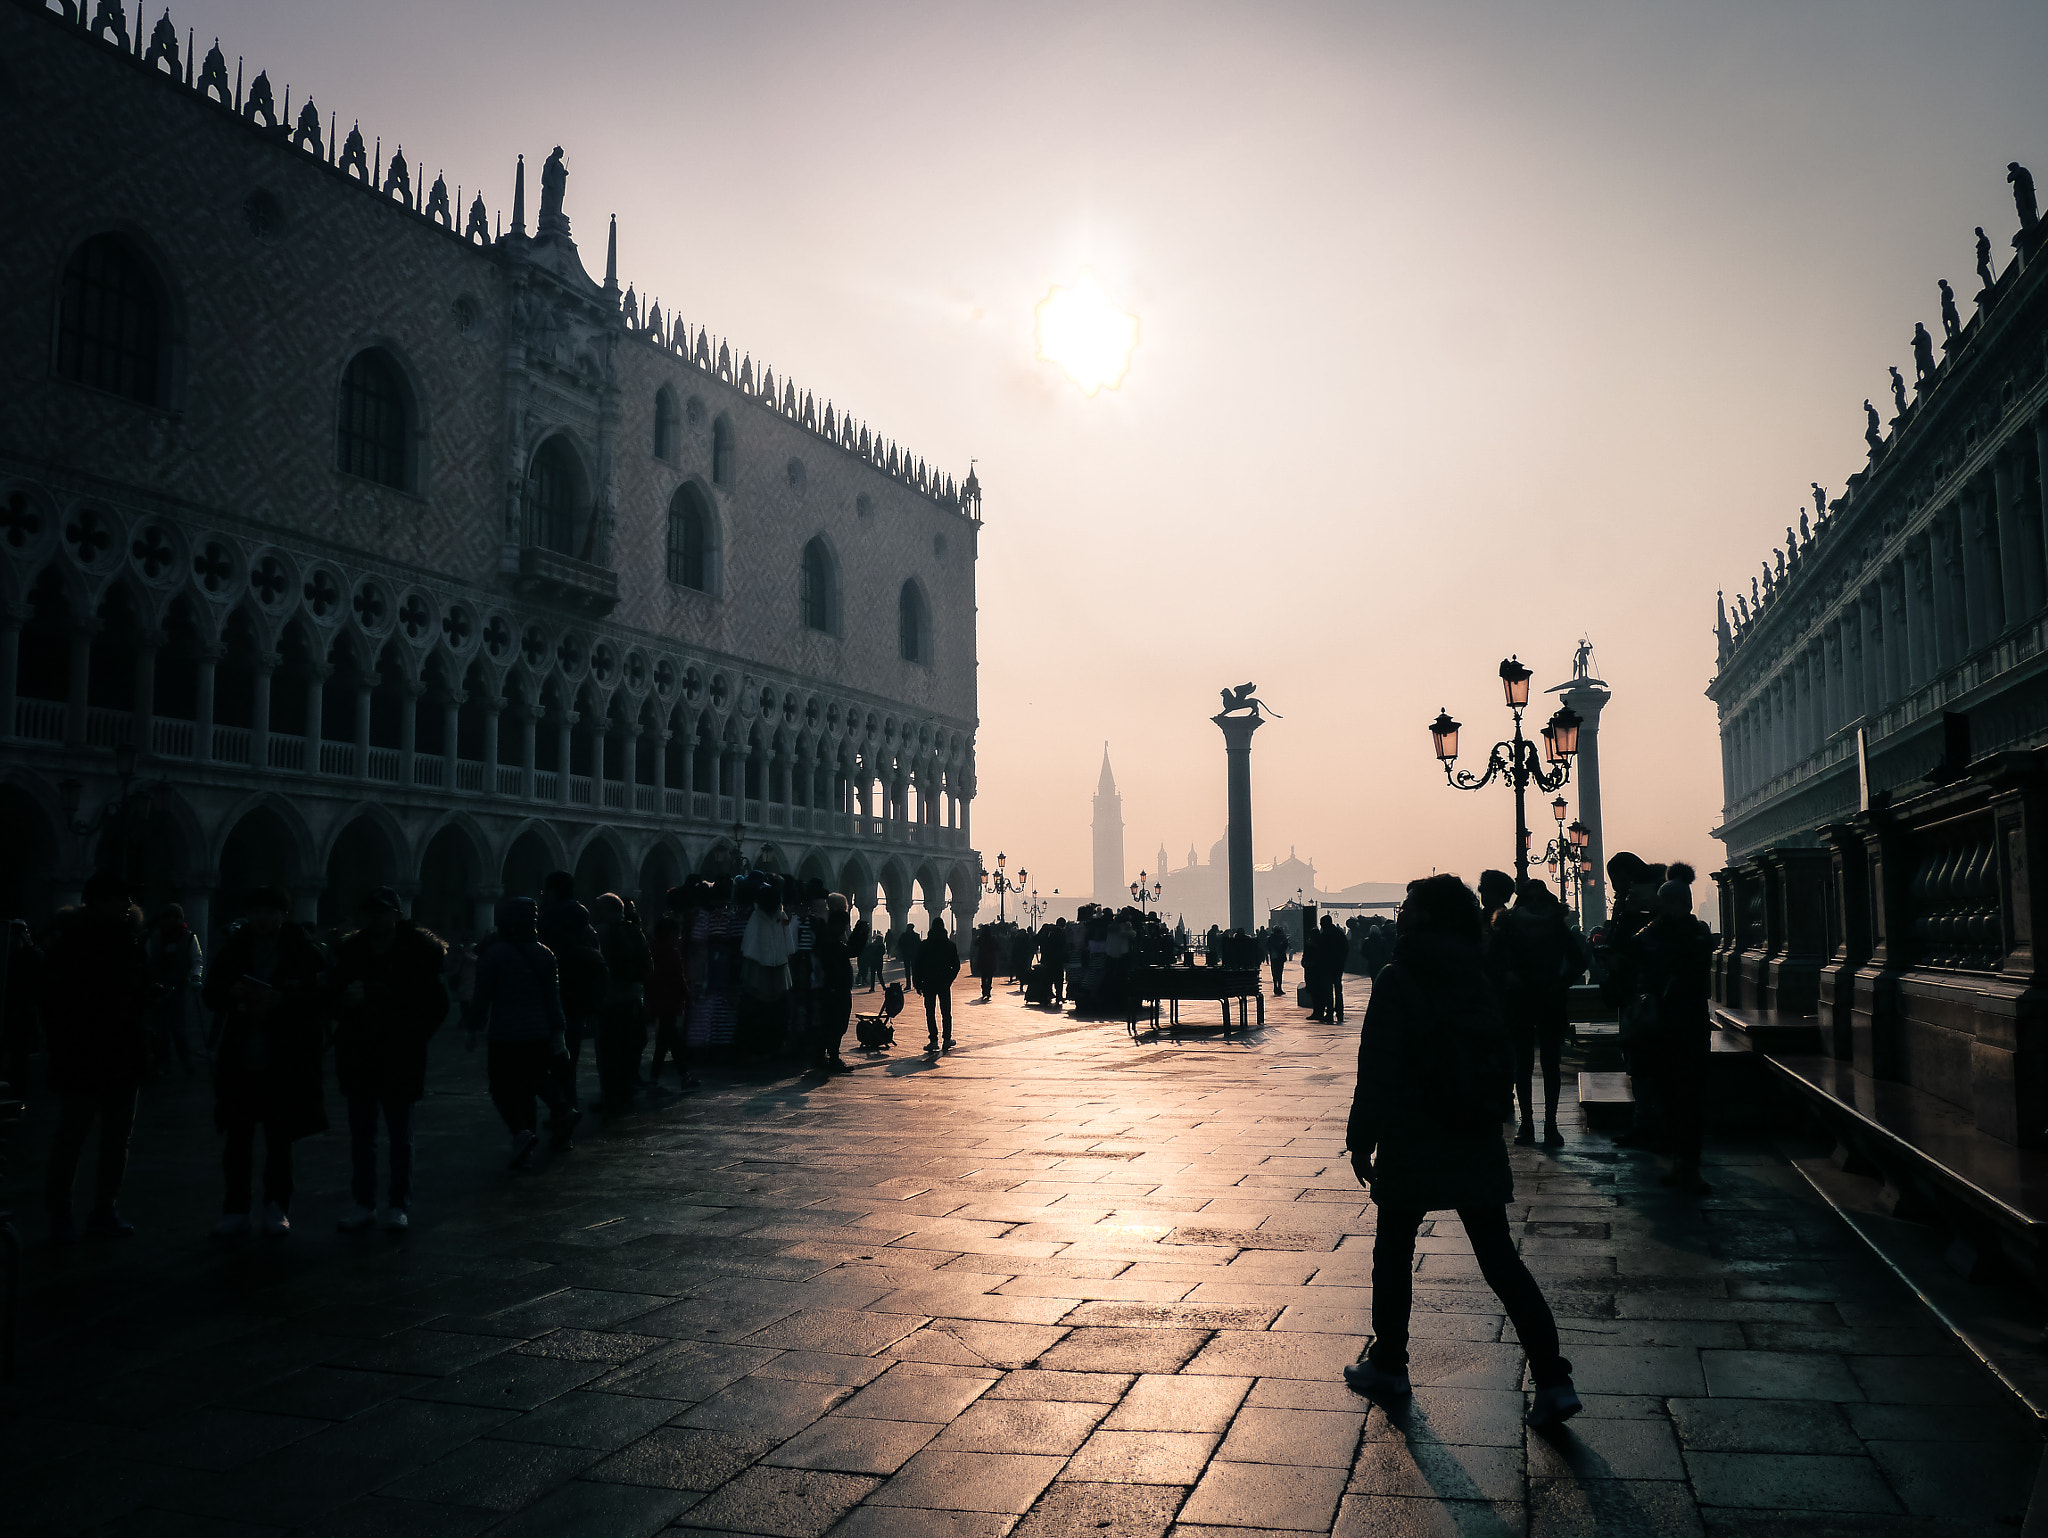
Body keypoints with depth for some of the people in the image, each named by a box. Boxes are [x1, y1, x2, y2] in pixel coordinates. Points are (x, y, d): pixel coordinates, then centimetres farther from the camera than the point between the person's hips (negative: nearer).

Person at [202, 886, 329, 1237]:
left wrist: (282, 1000, -21)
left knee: (279, 1139, 5)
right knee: (237, 1137, 5)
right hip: (239, 1061, 3)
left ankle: (276, 1209, 17)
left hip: (284, 1065, -2)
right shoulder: (233, 950, 7)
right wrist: (233, 993, -12)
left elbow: (322, 999, -7)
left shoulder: (304, 953, -2)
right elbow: (209, 994, 10)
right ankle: (235, 1211, 16)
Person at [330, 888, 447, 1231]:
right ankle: (364, 1204, 18)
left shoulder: (416, 954, -6)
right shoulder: (350, 953, 4)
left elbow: (437, 1004, -3)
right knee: (361, 1137, 9)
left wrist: (412, 1035, -13)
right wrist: (346, 997, -10)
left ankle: (398, 1206, 13)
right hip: (358, 1058, 4)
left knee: (400, 1137, 5)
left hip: (400, 1060, -3)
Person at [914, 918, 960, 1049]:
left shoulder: (923, 945, -3)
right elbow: (956, 966, 3)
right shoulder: (950, 945, 0)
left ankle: (933, 1040, -6)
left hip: (929, 983, -1)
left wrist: (918, 983, 4)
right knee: (946, 1012, 11)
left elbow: (916, 965, -3)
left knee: (930, 1013, 1)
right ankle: (947, 1039, 14)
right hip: (944, 984, 1)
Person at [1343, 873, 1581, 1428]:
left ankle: (1388, 1366, 24)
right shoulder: (1476, 981, 5)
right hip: (1478, 1147, 5)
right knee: (1500, 1260, 8)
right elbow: (1501, 1063, 12)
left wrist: (1361, 1140, -7)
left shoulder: (1398, 982, -13)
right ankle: (1554, 1381, 2)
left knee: (1393, 1254, 13)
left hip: (1412, 1148, -5)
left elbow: (1378, 1070, -15)